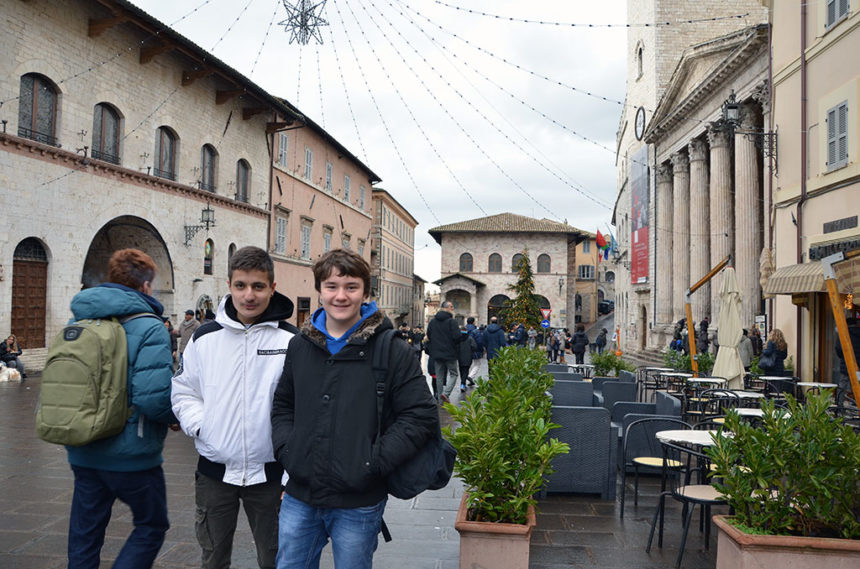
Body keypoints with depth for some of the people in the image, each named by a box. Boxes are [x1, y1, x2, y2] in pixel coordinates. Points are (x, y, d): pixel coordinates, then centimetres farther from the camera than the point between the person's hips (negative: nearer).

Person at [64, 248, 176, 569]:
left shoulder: (77, 323, 4)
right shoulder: (148, 328, -17)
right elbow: (154, 397, -27)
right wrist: (178, 414, -8)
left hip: (83, 454, 6)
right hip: (131, 455, -6)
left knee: (84, 533, 18)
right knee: (151, 527, 13)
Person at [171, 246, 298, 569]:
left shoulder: (291, 340, -8)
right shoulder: (204, 338, 1)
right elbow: (183, 391, 11)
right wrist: (200, 425, -7)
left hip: (269, 472, -2)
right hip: (214, 470, 3)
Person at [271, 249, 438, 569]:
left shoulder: (390, 350, -8)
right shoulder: (300, 345, 6)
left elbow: (422, 416, -10)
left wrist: (375, 462, -16)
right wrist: (286, 449, 1)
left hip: (358, 505, -3)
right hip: (299, 499, 4)